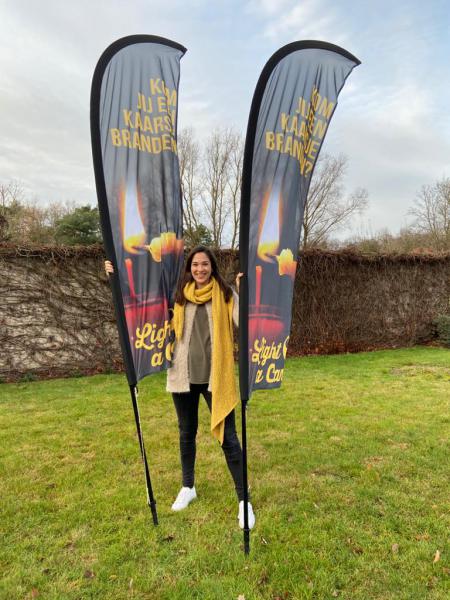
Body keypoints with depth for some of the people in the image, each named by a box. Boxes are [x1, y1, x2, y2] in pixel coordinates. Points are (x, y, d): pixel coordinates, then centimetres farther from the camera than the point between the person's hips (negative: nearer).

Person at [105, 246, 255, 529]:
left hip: (215, 376, -3)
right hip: (184, 375, 3)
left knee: (228, 436, 1)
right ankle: (188, 487, 40)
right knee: (187, 433, 18)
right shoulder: (178, 294, 3)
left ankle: (243, 499, 16)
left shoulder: (225, 294, -4)